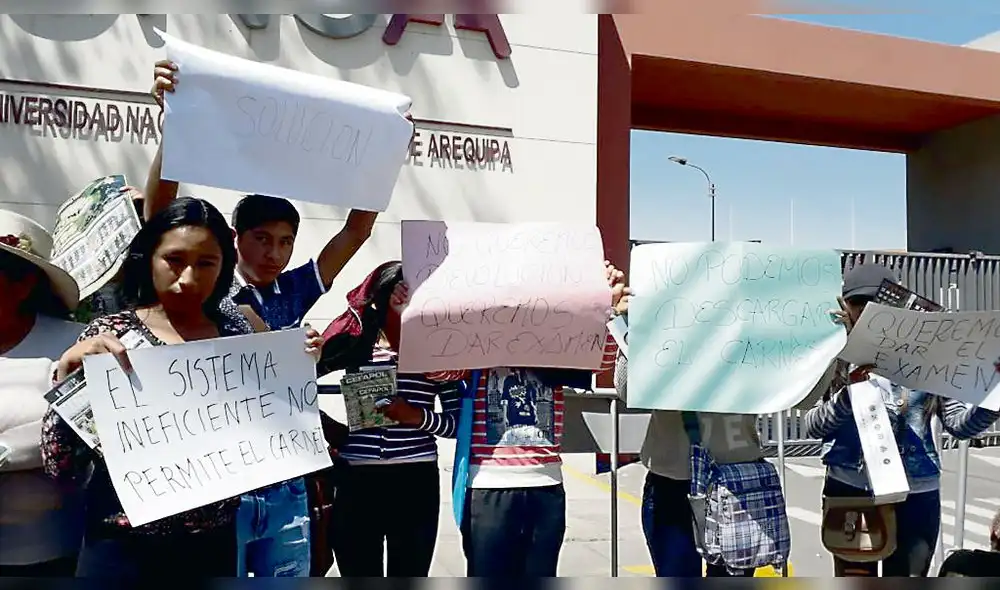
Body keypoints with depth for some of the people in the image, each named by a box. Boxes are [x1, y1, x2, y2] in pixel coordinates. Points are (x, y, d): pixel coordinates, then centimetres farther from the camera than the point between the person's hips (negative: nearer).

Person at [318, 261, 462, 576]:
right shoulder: (352, 340, 7)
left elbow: (460, 422, 3)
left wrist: (417, 417, -13)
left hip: (416, 480, 0)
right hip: (356, 479, 0)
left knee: (410, 577, 8)